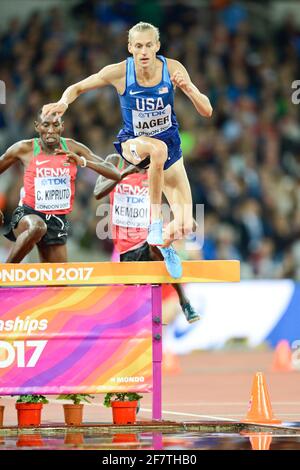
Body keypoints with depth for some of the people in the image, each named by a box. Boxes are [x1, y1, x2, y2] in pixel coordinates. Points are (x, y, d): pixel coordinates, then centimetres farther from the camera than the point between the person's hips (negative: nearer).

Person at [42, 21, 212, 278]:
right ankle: (155, 222, -29)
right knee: (158, 148, -43)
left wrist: (188, 88, -34)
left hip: (170, 143, 2)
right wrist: (63, 102, -27)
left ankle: (165, 241, 36)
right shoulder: (119, 72, -20)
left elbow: (207, 111, -16)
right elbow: (77, 87, -5)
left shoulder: (172, 68, -17)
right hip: (133, 142, -2)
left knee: (184, 227, -5)